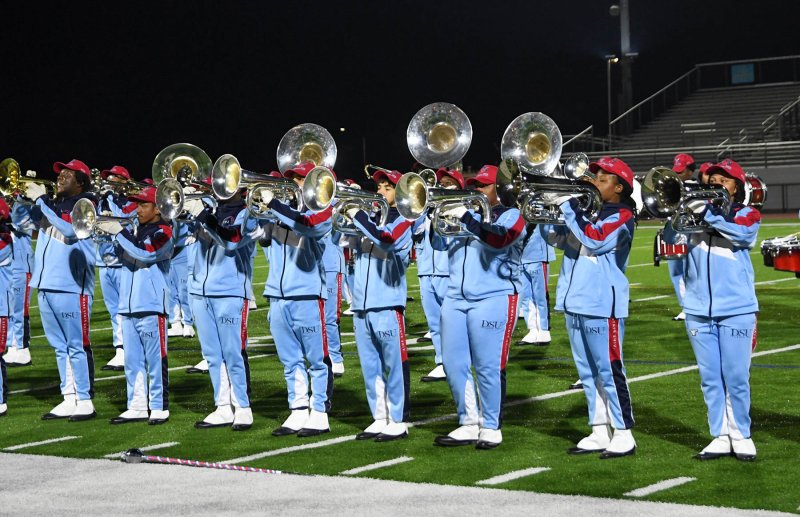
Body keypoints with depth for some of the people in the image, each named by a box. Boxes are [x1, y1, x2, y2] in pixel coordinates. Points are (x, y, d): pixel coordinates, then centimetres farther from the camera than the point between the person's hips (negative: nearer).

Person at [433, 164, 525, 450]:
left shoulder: (510, 215, 1)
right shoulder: (465, 214, 18)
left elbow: (499, 239, -20)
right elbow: (440, 243, 13)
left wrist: (466, 217, -24)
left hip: (493, 298, -6)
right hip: (456, 297, 6)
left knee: (488, 367, -4)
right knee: (453, 364, 5)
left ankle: (491, 427, 7)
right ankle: (469, 424, 16)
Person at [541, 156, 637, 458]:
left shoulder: (622, 216, -6)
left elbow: (595, 240, -22)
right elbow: (555, 237, 16)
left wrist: (567, 206, -18)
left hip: (602, 304, -8)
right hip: (575, 301, 8)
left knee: (609, 371, -5)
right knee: (588, 373, 11)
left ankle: (624, 435, 1)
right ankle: (600, 432, 18)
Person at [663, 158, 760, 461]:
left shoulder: (747, 214, 4)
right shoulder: (694, 213, 10)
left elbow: (742, 234, -18)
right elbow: (670, 239, -4)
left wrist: (706, 213, -25)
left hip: (736, 309, -3)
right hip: (698, 309, 3)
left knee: (736, 377, 0)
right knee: (710, 378, 7)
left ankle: (741, 436, 13)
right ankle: (720, 437, 14)